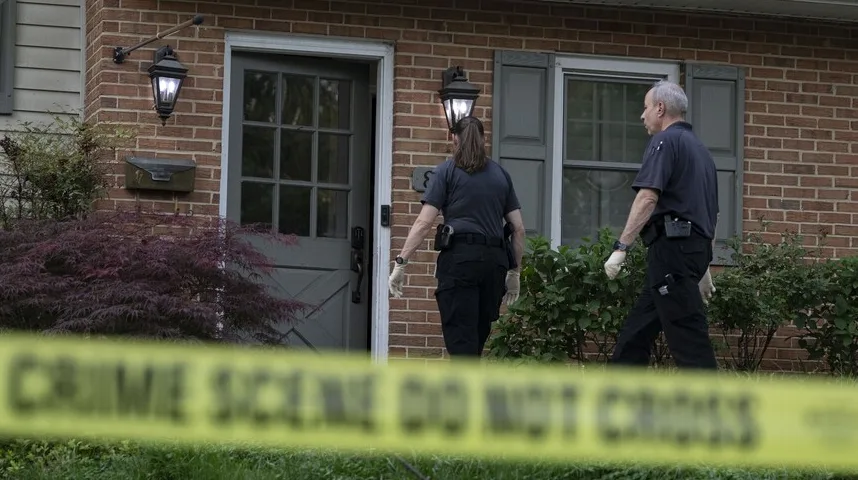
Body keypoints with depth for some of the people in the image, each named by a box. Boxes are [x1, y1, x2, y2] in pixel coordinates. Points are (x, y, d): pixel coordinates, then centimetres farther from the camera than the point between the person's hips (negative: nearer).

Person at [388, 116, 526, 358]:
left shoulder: (447, 171, 4)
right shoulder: (501, 174, 16)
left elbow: (424, 222, -5)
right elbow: (518, 228, 14)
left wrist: (401, 262, -5)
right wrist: (515, 271, 22)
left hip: (459, 257, -4)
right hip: (494, 261, 4)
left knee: (461, 341, -7)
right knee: (477, 339, 12)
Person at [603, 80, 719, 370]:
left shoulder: (666, 141, -6)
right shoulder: (700, 149, 22)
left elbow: (648, 197, -19)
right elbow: (711, 214, 25)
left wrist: (621, 247, -20)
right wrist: (703, 267, 29)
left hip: (672, 246, -9)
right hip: (695, 248, 9)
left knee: (688, 336, -10)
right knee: (636, 332, 12)